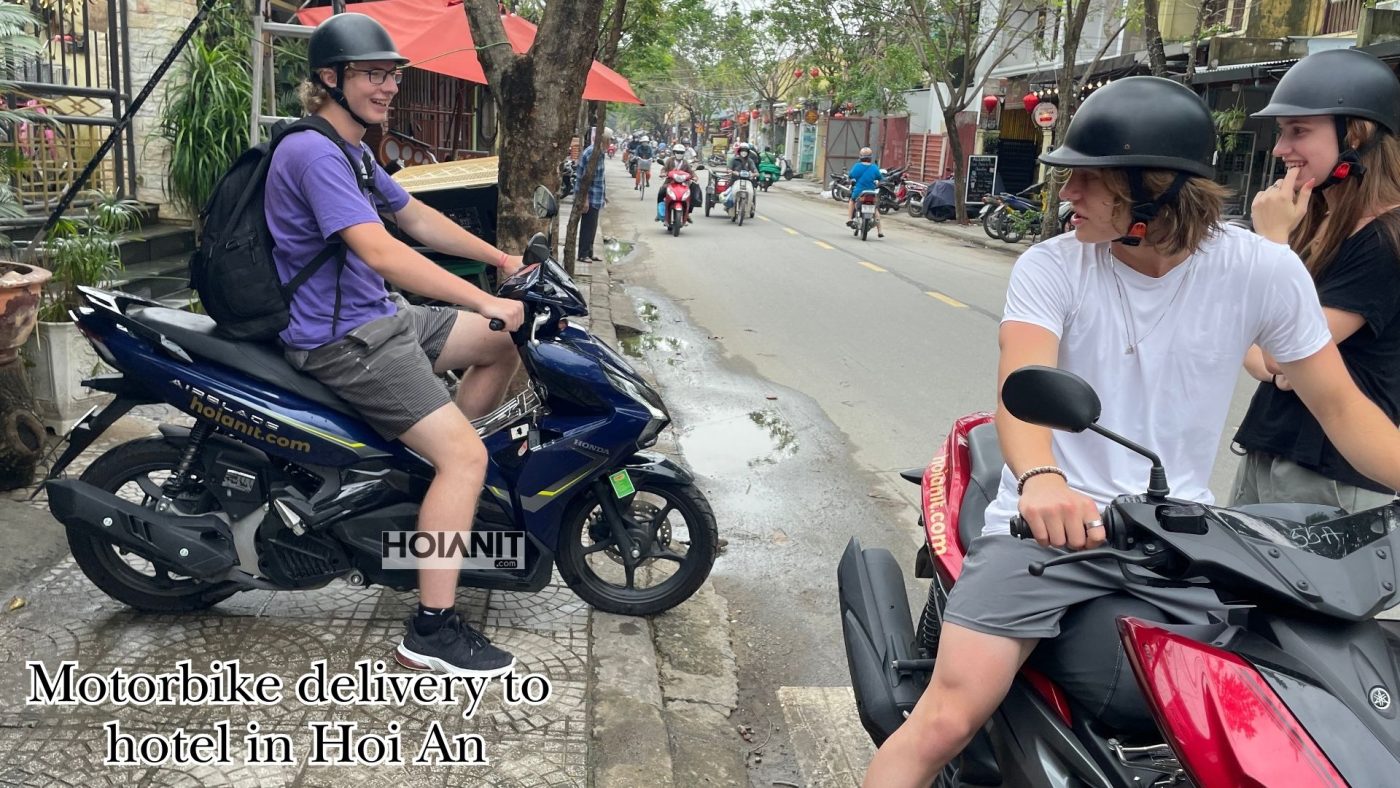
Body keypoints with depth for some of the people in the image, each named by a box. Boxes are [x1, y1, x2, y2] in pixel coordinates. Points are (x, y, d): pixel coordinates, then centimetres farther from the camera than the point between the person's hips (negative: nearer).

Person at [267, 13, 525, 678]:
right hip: (341, 341, -10)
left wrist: (502, 260, 15)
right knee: (465, 455, -20)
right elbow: (381, 252, -31)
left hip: (379, 317, 10)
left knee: (503, 347, 17)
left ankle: (440, 470, 25)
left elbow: (417, 218, 22)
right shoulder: (314, 154, -20)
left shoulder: (352, 152, 13)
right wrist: (486, 302, -31)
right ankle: (430, 631, -13)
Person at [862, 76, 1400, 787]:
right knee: (946, 721, -16)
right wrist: (1040, 478, -43)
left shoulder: (1262, 270, -1)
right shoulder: (1050, 267, -5)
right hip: (1050, 516, -2)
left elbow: (1341, 407, 6)